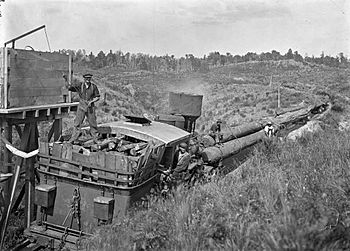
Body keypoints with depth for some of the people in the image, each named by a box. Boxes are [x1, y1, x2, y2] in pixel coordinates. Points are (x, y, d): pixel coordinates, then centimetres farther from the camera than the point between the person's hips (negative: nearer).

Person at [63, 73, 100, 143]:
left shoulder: (93, 86, -4)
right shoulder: (80, 85, -4)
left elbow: (97, 97, 2)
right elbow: (69, 87, -5)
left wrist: (91, 101, -13)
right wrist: (66, 79, -19)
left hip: (90, 107, 0)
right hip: (81, 106, 0)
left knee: (93, 123, 7)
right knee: (77, 123, -3)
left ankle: (95, 138, 19)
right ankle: (73, 138, 1)